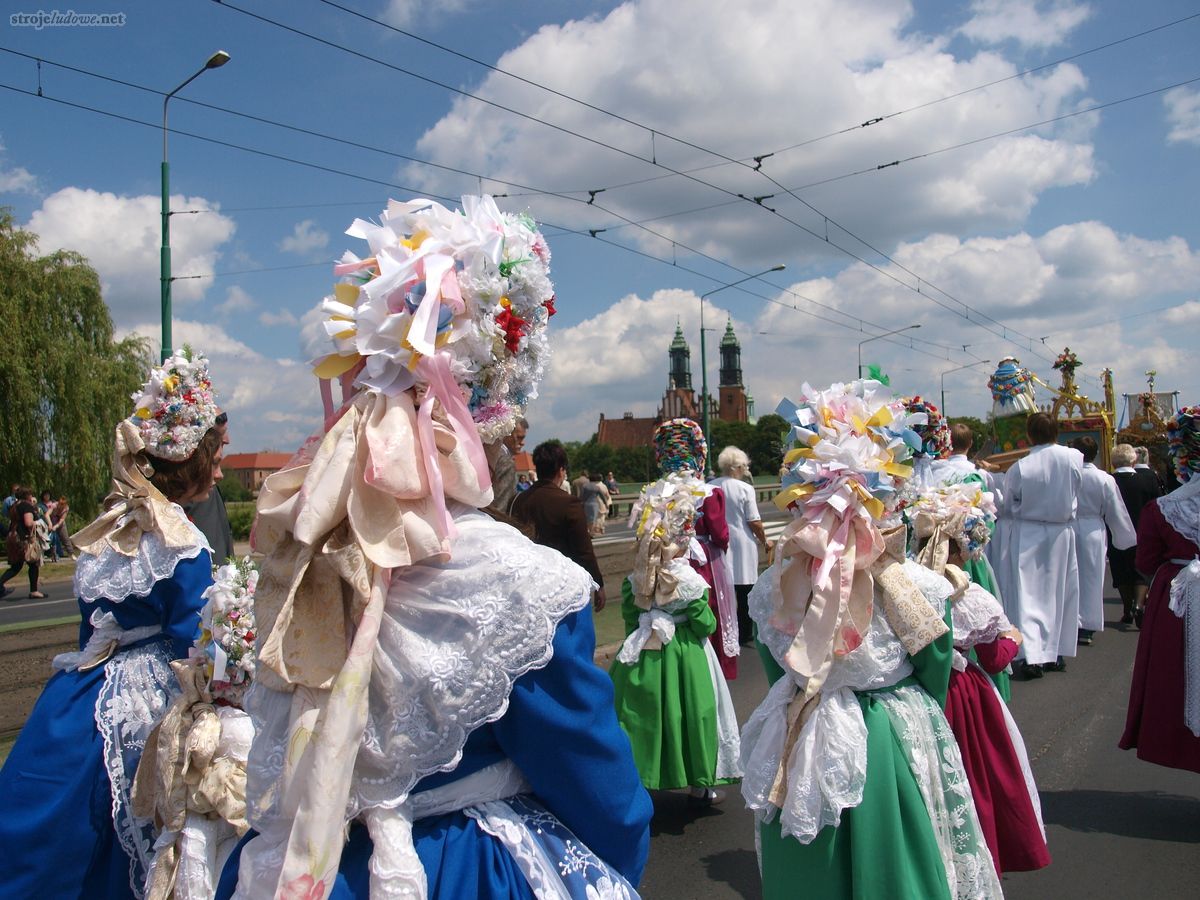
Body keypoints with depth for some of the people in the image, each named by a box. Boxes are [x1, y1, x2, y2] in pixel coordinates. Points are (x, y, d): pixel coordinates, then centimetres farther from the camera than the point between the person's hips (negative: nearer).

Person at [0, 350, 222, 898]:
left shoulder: (107, 529, 4)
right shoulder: (180, 546, -18)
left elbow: (93, 627, 13)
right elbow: (191, 647, -17)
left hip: (77, 703, 7)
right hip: (137, 707, -7)